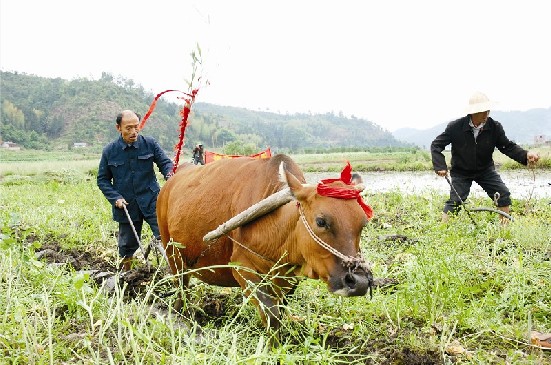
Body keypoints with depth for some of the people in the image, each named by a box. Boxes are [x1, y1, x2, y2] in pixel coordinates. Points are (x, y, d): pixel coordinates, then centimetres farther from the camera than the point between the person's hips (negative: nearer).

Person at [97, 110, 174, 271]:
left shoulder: (150, 144, -2)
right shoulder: (109, 151, -1)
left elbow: (165, 162, 4)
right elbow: (103, 180, 7)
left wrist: (169, 175, -20)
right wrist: (115, 198, -8)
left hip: (151, 201, -1)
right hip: (126, 206, 1)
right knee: (127, 245, 12)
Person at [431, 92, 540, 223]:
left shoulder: (495, 127, -15)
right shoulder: (455, 127, -20)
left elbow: (508, 146, -7)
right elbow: (436, 145, -12)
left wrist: (526, 155, -25)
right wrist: (440, 166, -24)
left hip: (485, 170, 3)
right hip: (461, 172, -2)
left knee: (504, 196, -6)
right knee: (455, 201, -14)